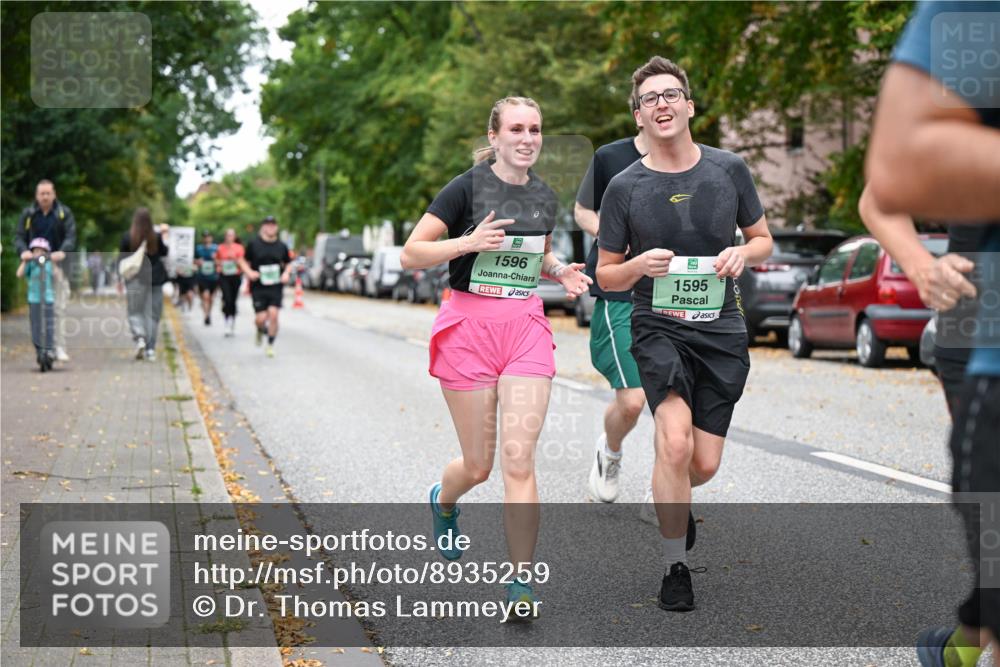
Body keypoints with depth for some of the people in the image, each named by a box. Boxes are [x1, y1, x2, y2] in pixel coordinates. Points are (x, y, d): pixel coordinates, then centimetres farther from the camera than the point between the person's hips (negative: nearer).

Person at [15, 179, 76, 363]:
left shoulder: (64, 213, 6)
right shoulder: (28, 214, 11)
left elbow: (71, 236, -3)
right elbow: (19, 236, 6)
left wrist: (62, 252, -24)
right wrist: (23, 251, -16)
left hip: (58, 264, -1)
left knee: (59, 308, -9)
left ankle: (59, 347, -7)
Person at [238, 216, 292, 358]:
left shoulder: (281, 246, 6)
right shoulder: (254, 244, -1)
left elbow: (288, 263, 17)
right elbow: (243, 261, 8)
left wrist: (286, 273, -2)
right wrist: (249, 272, -10)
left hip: (276, 287, 1)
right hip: (258, 287, -1)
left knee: (273, 314, -12)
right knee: (261, 318, -6)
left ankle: (271, 345, 4)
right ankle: (261, 330, 32)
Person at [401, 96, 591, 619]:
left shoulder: (545, 197, 10)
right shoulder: (466, 188, -6)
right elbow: (410, 255, -7)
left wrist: (561, 271, 5)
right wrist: (469, 242, -20)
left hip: (526, 327, 3)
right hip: (468, 326, -3)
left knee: (519, 460, -8)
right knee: (479, 465, 5)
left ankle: (521, 584, -1)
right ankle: (443, 499, 42)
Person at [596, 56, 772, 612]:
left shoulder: (729, 169, 1)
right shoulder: (624, 187, -3)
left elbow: (764, 240, 13)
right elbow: (606, 275, 5)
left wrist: (743, 254, -10)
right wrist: (640, 265, -17)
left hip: (722, 332, 2)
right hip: (659, 327, -2)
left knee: (704, 466, 4)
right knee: (676, 443, -24)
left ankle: (672, 501, 42)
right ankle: (676, 566, -7)